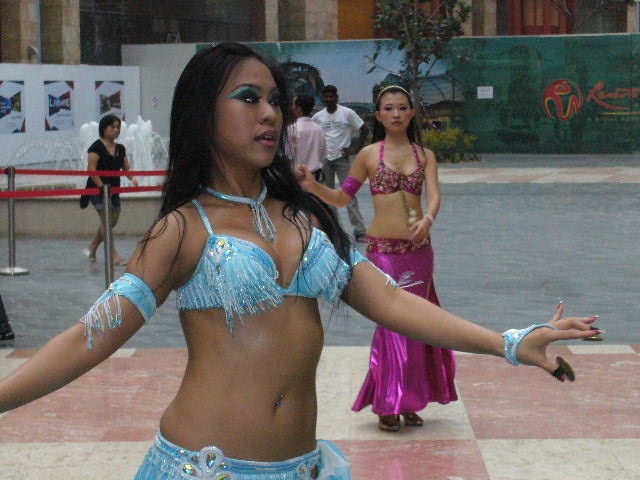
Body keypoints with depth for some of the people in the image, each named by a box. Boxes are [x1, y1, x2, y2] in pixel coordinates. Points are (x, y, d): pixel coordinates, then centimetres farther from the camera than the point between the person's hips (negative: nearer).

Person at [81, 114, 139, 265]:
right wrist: (102, 186, -21)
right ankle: (114, 255, -16)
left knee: (113, 221, 10)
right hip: (98, 189, -8)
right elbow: (91, 169, -15)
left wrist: (133, 178, -5)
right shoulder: (97, 146, -9)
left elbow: (126, 168, 15)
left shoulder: (120, 148, 12)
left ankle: (92, 249, 28)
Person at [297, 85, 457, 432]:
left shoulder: (425, 155, 8)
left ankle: (408, 401, 21)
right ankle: (387, 405, 6)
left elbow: (434, 194, -7)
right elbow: (343, 197, 8)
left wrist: (428, 219, -28)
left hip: (419, 248, 3)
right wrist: (312, 185, -8)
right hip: (383, 248, -3)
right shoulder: (369, 155, 3)